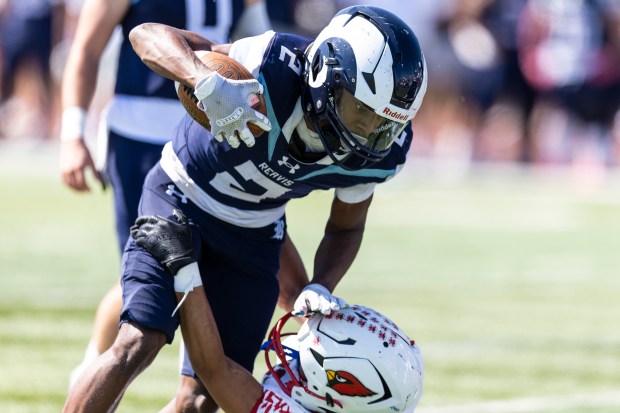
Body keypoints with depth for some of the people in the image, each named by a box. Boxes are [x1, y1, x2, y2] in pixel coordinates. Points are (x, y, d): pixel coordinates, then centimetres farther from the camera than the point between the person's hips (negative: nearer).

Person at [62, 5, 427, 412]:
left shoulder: (378, 150, -18)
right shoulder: (275, 68, -34)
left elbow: (346, 229, 1)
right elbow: (148, 35, -34)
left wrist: (320, 288, -19)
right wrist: (207, 83, -54)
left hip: (254, 235, 5)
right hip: (182, 198, -4)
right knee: (139, 343, -23)